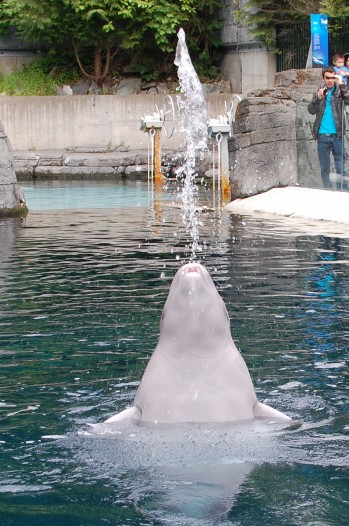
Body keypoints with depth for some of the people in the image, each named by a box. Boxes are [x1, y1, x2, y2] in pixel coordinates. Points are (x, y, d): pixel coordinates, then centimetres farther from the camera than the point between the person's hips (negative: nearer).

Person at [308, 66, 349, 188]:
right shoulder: (319, 92, 11)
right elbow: (311, 110, 2)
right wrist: (318, 99, -14)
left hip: (337, 135, -3)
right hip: (322, 136, 3)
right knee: (324, 168, 6)